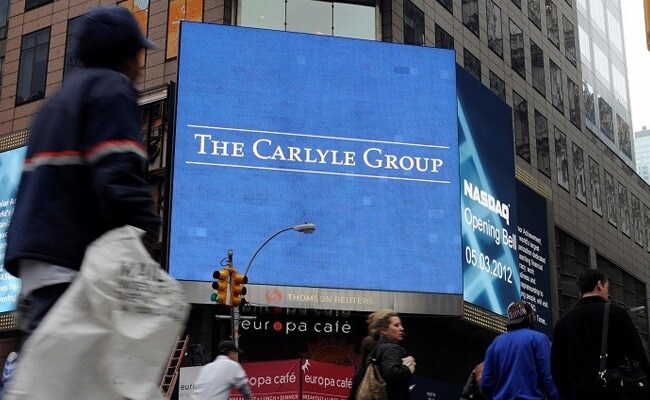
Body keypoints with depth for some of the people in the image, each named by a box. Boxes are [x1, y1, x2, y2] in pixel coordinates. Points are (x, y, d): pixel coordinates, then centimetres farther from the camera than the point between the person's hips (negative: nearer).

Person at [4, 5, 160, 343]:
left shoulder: (57, 100, 28)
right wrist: (144, 232, -22)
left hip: (37, 254, 10)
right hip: (70, 258, -10)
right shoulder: (112, 89, -1)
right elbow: (118, 174, -17)